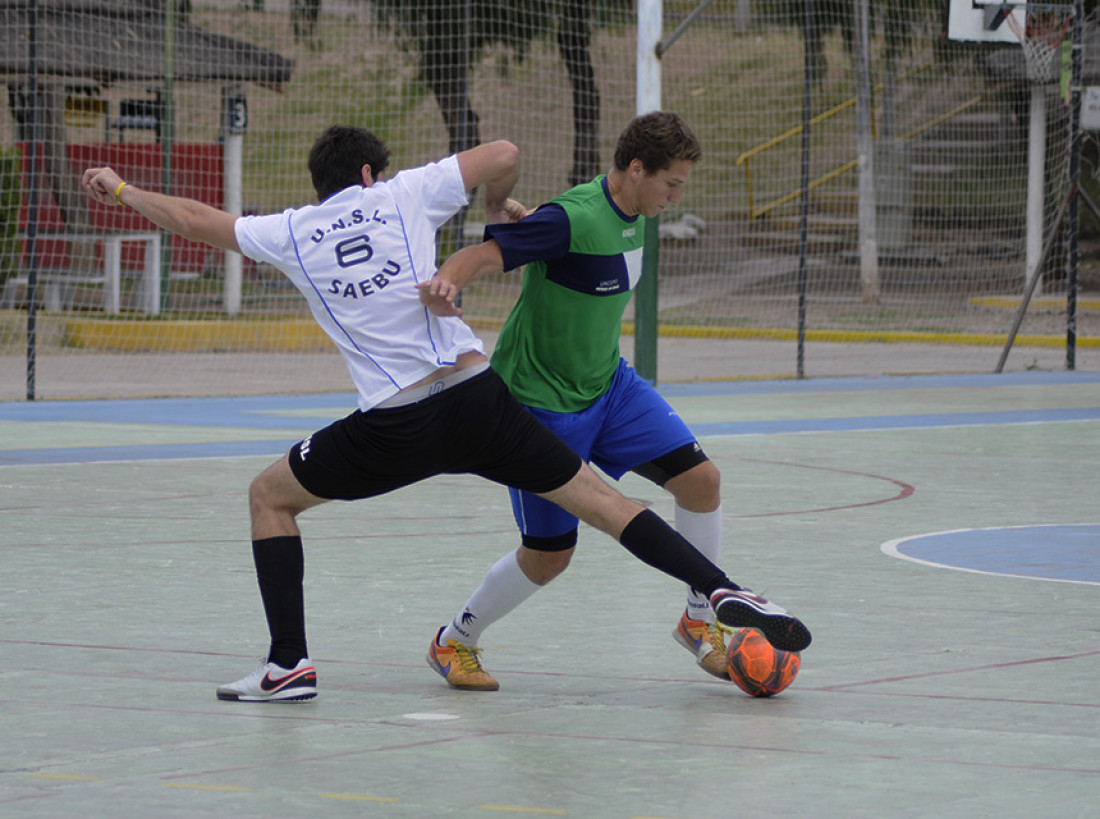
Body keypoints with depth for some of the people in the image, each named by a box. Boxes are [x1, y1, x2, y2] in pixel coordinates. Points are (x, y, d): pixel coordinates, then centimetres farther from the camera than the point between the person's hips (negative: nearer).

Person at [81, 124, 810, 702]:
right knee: (596, 497, 10)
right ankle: (721, 591, -4)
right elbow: (503, 155, 1)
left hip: (395, 428, -1)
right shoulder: (403, 195, 8)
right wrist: (499, 206, 23)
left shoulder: (292, 233, 9)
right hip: (479, 400, 1)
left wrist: (122, 191, 35)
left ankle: (290, 663, 10)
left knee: (270, 496, 19)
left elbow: (196, 220, 18)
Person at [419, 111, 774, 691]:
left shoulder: (630, 213, 0)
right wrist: (447, 282, -56)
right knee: (549, 555, 0)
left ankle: (700, 619, 15)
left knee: (700, 479, -5)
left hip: (608, 384, 8)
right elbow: (486, 252, -38)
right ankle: (455, 640, 25)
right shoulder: (573, 219, -28)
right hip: (539, 400, -8)